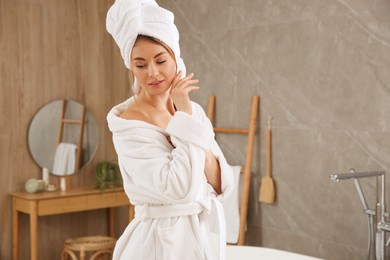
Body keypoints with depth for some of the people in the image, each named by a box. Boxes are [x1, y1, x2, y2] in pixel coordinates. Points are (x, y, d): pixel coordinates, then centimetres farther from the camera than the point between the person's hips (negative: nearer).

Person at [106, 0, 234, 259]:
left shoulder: (193, 110, 3)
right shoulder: (128, 123, -16)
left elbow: (223, 186, -3)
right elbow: (180, 187, -25)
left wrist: (193, 127, -14)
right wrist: (185, 115, -18)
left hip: (206, 235, 6)